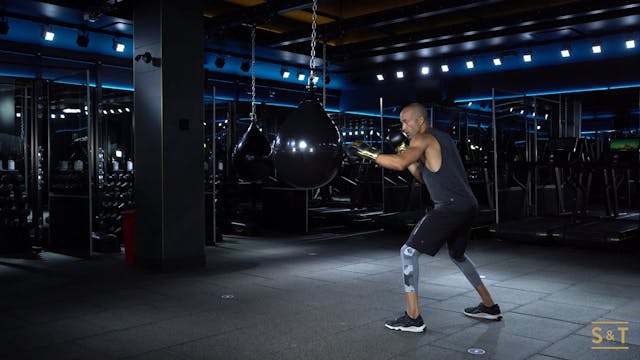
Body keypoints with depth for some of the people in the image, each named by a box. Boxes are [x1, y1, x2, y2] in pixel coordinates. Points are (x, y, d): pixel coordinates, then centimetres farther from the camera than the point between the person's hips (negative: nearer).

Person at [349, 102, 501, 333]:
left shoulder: (422, 139, -6)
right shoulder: (441, 138, 22)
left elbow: (399, 164, -24)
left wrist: (368, 153, -16)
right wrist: (411, 161, 12)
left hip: (450, 207, -10)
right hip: (468, 206, 10)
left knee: (408, 252, -5)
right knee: (457, 255, 28)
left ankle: (413, 318, -5)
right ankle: (489, 307, 35)